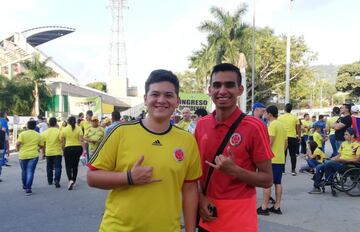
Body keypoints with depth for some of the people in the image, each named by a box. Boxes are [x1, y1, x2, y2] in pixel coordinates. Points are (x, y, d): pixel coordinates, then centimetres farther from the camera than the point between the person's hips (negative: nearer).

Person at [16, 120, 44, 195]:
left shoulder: (22, 134, -3)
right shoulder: (38, 135, 4)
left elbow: (18, 143, -12)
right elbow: (41, 145, 9)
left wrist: (17, 149, 8)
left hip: (23, 155, 1)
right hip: (33, 155, -1)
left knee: (24, 171, 19)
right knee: (30, 172, -2)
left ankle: (24, 186, 37)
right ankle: (28, 189, -11)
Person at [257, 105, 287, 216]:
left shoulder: (272, 125, -13)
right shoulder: (281, 125, 14)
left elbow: (269, 142, -20)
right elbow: (286, 143, 17)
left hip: (271, 159, -9)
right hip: (280, 159, 9)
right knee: (278, 183, 11)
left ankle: (264, 208, 1)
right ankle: (277, 207, 16)